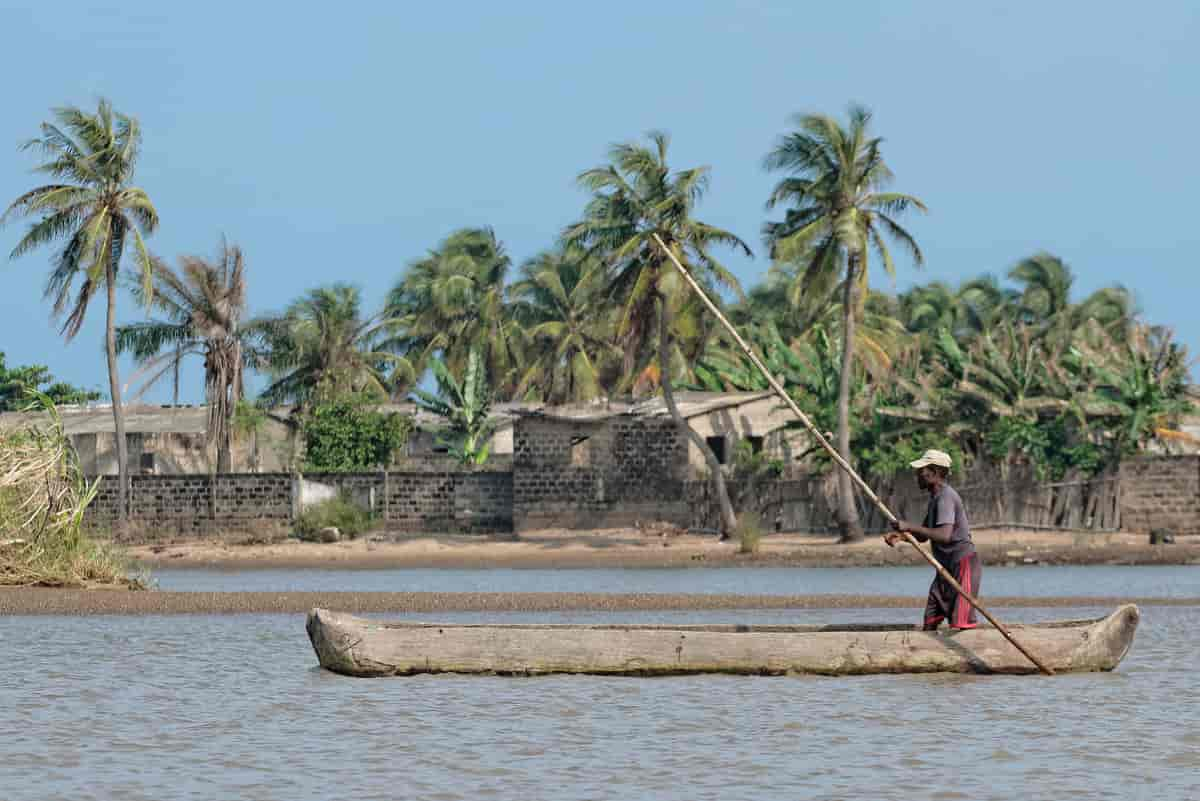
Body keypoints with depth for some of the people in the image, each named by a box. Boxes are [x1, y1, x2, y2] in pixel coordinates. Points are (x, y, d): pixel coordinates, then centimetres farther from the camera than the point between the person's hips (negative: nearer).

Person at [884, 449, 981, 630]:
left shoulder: (945, 496, -17)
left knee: (960, 623, -16)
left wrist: (910, 526, -28)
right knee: (930, 621, 7)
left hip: (963, 563, -11)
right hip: (946, 567, 11)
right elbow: (922, 536, 22)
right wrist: (899, 535, 2)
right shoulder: (935, 498, 16)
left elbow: (944, 535, -30)